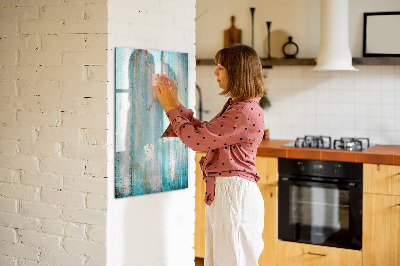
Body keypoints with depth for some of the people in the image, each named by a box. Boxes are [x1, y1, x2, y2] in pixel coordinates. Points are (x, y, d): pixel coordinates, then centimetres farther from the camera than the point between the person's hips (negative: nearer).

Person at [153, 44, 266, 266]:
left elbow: (197, 139, -19)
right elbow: (203, 131, 18)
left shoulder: (246, 112, -20)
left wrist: (171, 108, -7)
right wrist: (175, 104, 15)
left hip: (235, 194, -10)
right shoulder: (235, 106, 13)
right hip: (221, 192, 10)